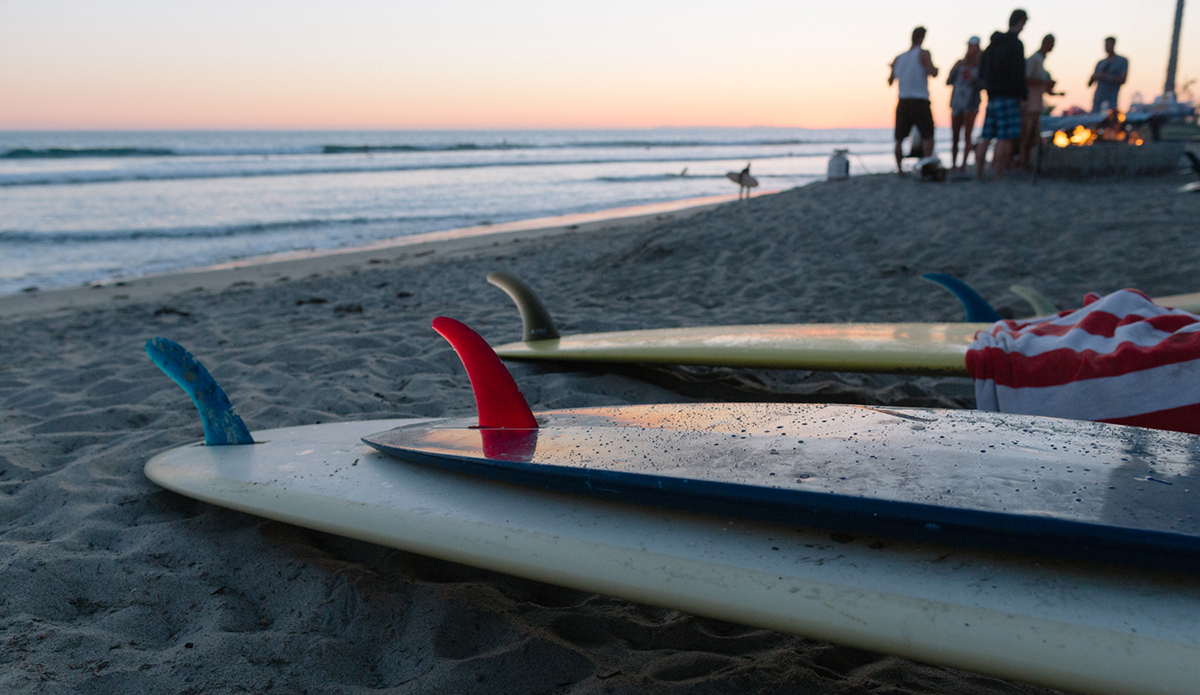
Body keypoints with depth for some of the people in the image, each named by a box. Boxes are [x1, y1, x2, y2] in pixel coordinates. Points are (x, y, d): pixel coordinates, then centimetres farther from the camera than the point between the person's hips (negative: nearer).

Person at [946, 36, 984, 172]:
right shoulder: (960, 63, 13)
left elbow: (983, 84, -4)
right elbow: (948, 81, 8)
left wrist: (974, 79, -23)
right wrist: (955, 69, -8)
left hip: (971, 105, -3)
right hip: (956, 104, 3)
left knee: (967, 135, -9)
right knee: (955, 136, 3)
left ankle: (964, 164, -8)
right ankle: (953, 164, 7)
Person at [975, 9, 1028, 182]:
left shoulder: (993, 43, 16)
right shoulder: (1015, 44, -9)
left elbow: (982, 68, 21)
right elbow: (1017, 72, -16)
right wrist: (1024, 92, -9)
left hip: (992, 96, 8)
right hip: (1009, 96, -8)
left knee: (986, 137, 7)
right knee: (1006, 138, -8)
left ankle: (978, 172, 7)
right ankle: (998, 174, -11)